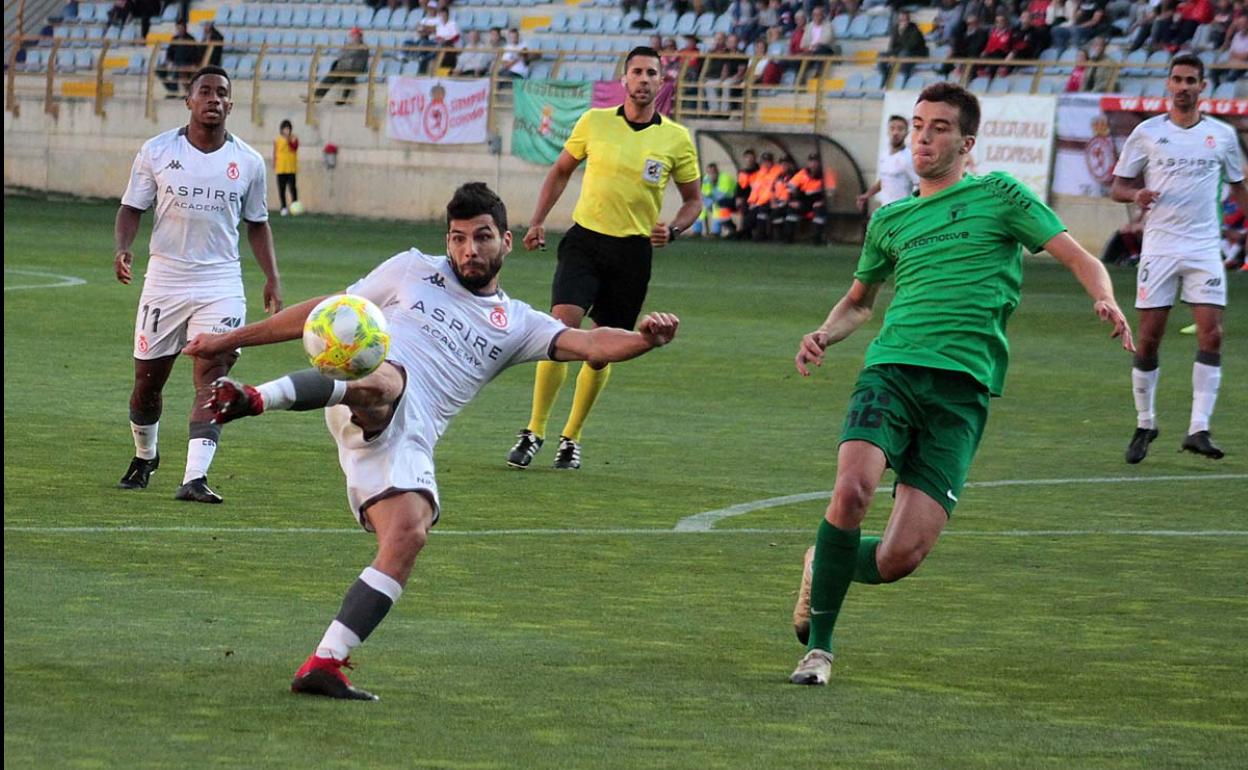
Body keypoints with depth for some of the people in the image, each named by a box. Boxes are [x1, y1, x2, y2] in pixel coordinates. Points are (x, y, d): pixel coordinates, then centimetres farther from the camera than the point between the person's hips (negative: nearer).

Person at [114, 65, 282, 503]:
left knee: (211, 377, -15)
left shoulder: (248, 162, 3)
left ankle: (195, 478, -21)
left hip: (221, 284, 0)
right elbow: (132, 207, 5)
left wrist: (272, 277, 4)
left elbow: (257, 223, 14)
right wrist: (123, 248, -14)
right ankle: (144, 456, 36)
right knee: (147, 380, 8)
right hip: (164, 281, 0)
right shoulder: (157, 151, 0)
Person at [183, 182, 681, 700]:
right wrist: (229, 340, 24)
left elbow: (590, 345, 9)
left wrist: (644, 338, -14)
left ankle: (324, 666, -24)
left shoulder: (515, 325, 25)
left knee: (409, 534, -23)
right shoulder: (412, 270, 23)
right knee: (384, 382, -40)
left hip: (409, 442, 3)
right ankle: (255, 399, -66)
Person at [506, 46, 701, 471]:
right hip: (585, 241, -1)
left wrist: (672, 230, -9)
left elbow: (693, 199, 11)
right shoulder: (594, 122, 1)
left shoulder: (677, 139, 0)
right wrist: (538, 221, 7)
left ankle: (571, 438, 21)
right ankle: (534, 432, -10)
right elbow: (561, 170, 16)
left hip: (633, 251, 1)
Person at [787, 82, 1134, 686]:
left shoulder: (999, 195, 10)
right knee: (852, 489, -28)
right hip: (890, 369, 2)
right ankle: (819, 646, -12)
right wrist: (826, 333, 14)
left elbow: (1079, 259, 6)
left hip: (961, 389, -2)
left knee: (901, 557, -11)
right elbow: (859, 301, 36)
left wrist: (1105, 301, -16)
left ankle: (831, 568, 25)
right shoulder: (890, 220, 21)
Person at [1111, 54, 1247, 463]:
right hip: (1159, 247, -1)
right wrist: (1136, 194, -15)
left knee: (1211, 334, -12)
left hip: (1204, 249, 1)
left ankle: (1198, 429, -12)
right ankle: (1145, 425, 14)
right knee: (1148, 338, -2)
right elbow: (1117, 186, 7)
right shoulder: (1147, 133, 4)